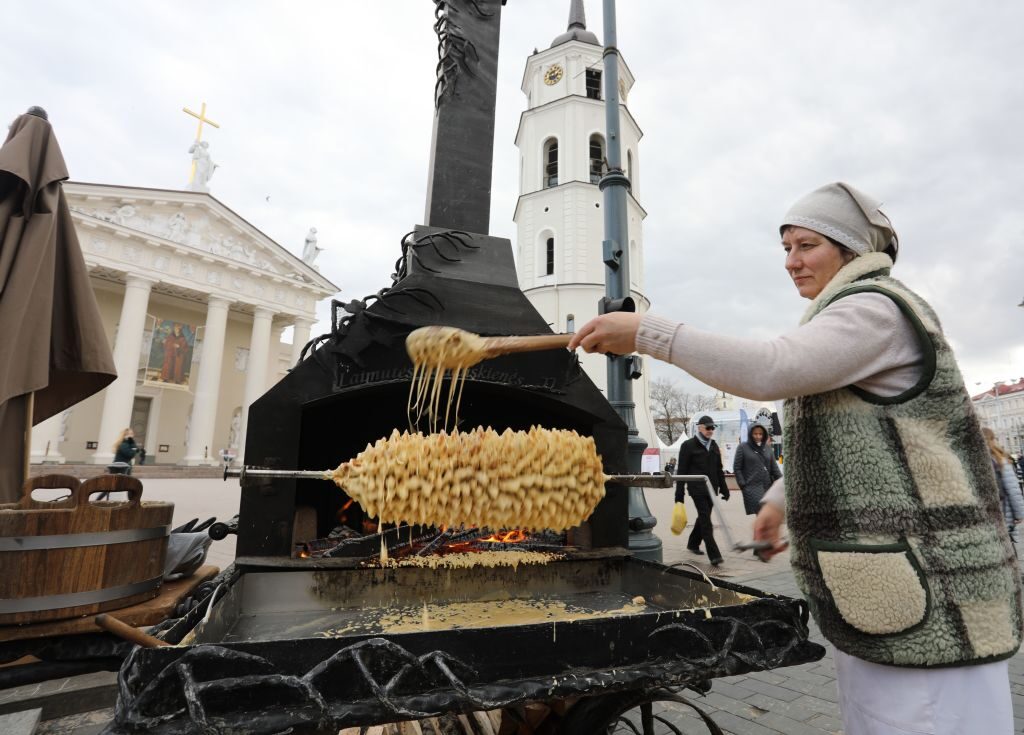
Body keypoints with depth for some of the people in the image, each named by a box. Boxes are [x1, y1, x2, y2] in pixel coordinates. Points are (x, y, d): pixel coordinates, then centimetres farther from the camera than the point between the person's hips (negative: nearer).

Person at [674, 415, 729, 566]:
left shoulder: (714, 445, 14)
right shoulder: (688, 445, -5)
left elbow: (719, 469, 22)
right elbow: (682, 471, -6)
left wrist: (723, 488, 16)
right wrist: (679, 496, -10)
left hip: (711, 488, 7)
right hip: (697, 488, -6)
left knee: (703, 518, 16)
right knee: (706, 521, -10)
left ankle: (693, 544, 34)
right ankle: (714, 555, -11)